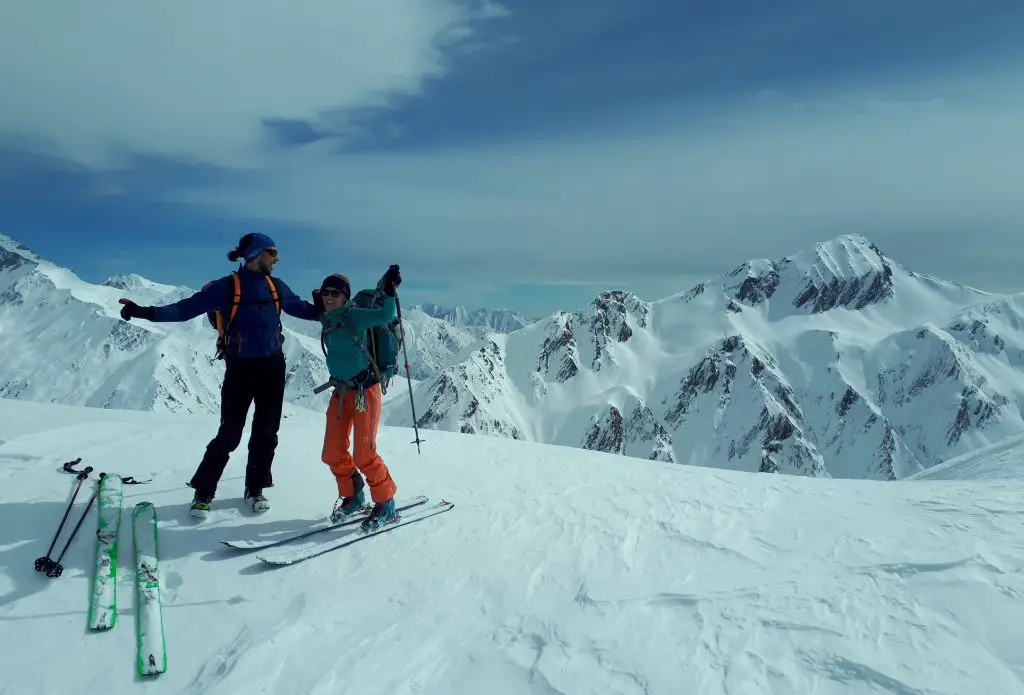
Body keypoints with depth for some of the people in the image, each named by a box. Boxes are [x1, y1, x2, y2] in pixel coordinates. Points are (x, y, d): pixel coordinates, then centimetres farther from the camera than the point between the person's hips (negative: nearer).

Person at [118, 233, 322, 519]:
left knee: (266, 431, 8)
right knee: (229, 433, -4)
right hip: (240, 367, -4)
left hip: (272, 365, 4)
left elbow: (302, 308, 18)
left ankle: (255, 489, 22)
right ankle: (203, 492, 12)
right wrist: (147, 312, -20)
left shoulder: (276, 287, 9)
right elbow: (187, 307, -9)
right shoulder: (226, 286, -5)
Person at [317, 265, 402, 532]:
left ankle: (385, 505, 11)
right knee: (333, 453, 7)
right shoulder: (327, 320, 9)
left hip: (364, 390, -7)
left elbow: (384, 316, -27)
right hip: (340, 391, 7)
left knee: (364, 454, -6)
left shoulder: (354, 315, -11)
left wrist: (388, 292, -35)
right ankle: (352, 496, 30)